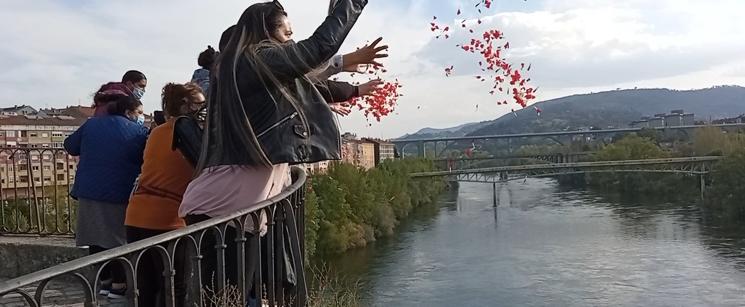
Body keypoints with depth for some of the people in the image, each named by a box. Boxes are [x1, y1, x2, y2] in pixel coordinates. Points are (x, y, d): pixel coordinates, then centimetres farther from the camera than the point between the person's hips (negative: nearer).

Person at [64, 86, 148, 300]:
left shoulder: (91, 125, 5)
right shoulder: (138, 131, -8)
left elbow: (70, 146, 14)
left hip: (89, 193, 4)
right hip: (120, 196, -4)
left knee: (97, 237, 14)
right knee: (119, 239, 6)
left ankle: (104, 280, 23)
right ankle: (118, 284, 10)